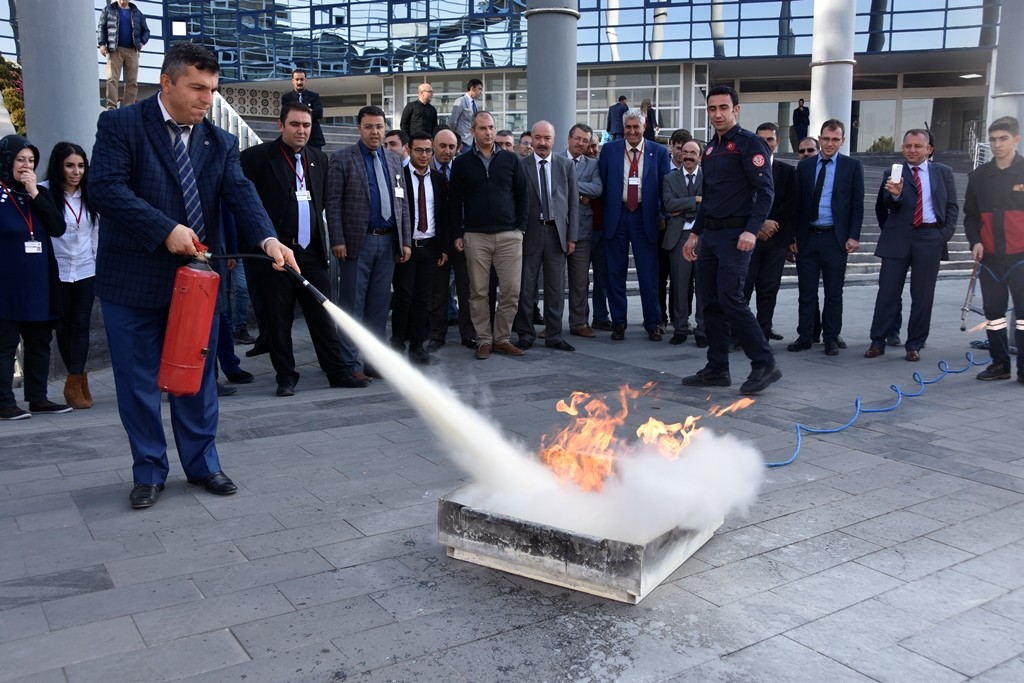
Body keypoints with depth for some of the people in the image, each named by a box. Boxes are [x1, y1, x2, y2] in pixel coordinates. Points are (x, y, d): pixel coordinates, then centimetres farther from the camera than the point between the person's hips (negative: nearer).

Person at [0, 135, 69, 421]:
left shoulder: (41, 193, 11)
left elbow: (58, 228, -2)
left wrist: (35, 194, -7)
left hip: (40, 284, 5)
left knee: (39, 342, 11)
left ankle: (38, 398, 20)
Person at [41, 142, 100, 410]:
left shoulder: (89, 195, 6)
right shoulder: (44, 192, -7)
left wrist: (100, 266, 11)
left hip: (86, 270, 2)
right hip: (57, 271, -2)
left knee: (81, 325, -2)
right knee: (63, 326, 7)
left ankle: (73, 384, 0)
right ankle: (80, 379, 20)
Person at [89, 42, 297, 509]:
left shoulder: (221, 142, 7)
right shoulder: (120, 125, -5)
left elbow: (240, 194, -7)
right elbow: (107, 189, -15)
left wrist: (268, 238, -26)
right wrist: (165, 230, -24)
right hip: (133, 278, -3)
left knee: (198, 377, 12)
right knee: (138, 380, 7)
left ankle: (202, 464, 26)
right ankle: (149, 471, 22)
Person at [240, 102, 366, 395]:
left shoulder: (319, 159, 13)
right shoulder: (258, 157, -4)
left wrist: (329, 240, 12)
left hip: (312, 252, 4)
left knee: (324, 316, 7)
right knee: (278, 320, 5)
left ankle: (337, 372, 15)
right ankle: (286, 377, 16)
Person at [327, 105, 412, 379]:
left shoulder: (394, 160, 14)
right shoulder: (342, 159, -1)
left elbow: (402, 202, 14)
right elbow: (333, 203, -6)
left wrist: (406, 241, 8)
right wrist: (338, 241, -13)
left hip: (388, 242, 5)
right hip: (357, 242, -5)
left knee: (379, 305, 9)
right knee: (353, 306, 0)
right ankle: (351, 364, 7)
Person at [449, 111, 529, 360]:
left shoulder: (510, 160, 8)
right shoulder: (462, 163, 6)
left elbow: (523, 194, 11)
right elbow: (454, 201, 8)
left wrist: (520, 227, 3)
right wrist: (458, 234, 2)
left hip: (509, 236, 1)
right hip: (475, 237, -1)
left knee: (511, 291, -2)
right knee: (479, 292, 2)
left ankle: (502, 338, 11)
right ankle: (484, 340, 12)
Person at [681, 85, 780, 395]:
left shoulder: (749, 143, -7)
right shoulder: (711, 148, 18)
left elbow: (765, 191, -14)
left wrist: (752, 230, -25)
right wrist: (695, 233, 20)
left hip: (735, 235, -8)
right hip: (710, 235, 8)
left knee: (730, 299, -14)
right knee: (711, 302, 8)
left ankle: (764, 364, -5)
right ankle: (717, 369, 15)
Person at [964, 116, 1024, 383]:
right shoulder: (979, 176, 7)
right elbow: (971, 215, 13)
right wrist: (975, 241, -3)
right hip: (990, 257, 4)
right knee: (993, 311, 9)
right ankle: (999, 363, 19)